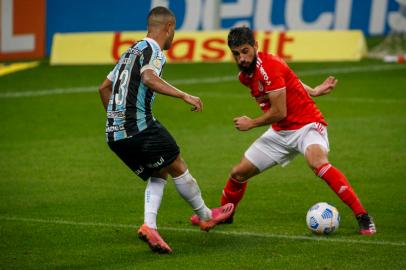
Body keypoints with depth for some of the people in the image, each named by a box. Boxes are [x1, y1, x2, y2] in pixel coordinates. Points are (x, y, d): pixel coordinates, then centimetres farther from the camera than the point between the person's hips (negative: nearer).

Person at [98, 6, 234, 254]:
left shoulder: (132, 51, 21)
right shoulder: (153, 50, -6)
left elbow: (104, 87, 27)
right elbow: (149, 78, -28)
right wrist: (184, 96, -29)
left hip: (114, 134, 9)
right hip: (140, 126, -9)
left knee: (158, 175, 16)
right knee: (178, 168, 9)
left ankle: (149, 226, -4)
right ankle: (205, 216, 23)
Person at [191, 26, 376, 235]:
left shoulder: (268, 67, -23)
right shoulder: (245, 75, 4)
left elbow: (279, 112, -22)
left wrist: (251, 123, -7)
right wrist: (312, 91, 9)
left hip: (306, 125, -8)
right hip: (280, 132, 9)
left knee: (318, 163, -37)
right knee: (238, 173, 12)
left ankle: (362, 217, -34)